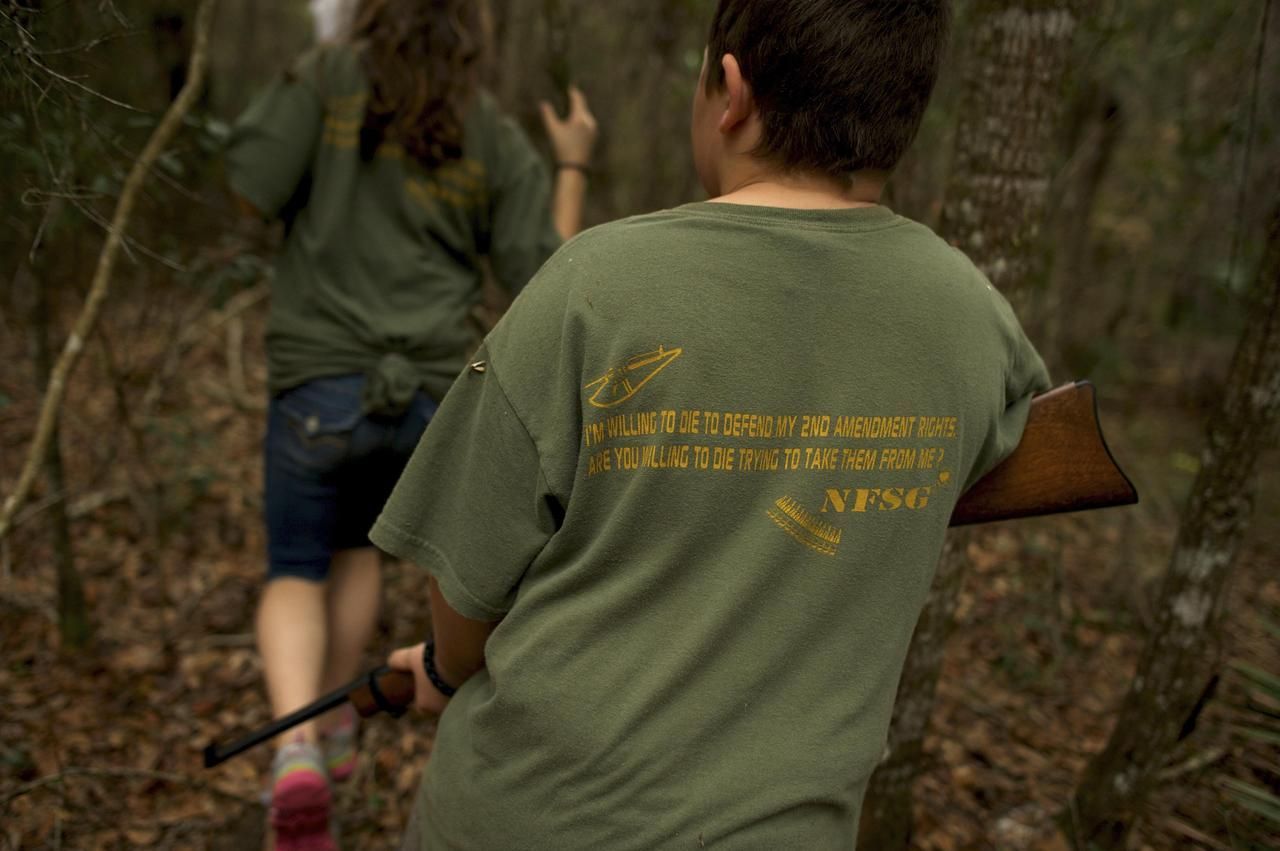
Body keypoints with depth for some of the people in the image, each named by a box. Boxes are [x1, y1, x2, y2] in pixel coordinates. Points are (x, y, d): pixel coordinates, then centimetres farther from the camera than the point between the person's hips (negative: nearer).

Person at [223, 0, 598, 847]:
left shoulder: (333, 73, -2)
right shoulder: (499, 141, 5)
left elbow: (253, 189, -7)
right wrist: (573, 166, 16)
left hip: (323, 380, -3)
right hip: (430, 390, 3)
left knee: (297, 575, 12)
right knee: (357, 539, 29)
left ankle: (295, 755, -13)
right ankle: (336, 727, 35)